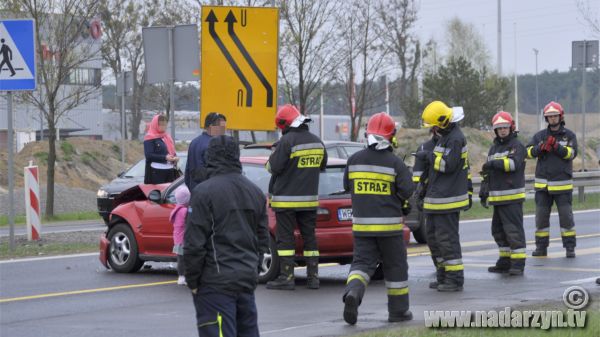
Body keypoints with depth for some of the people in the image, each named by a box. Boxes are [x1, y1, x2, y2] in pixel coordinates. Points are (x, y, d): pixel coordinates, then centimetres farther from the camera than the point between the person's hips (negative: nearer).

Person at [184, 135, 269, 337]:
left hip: (215, 283, -7)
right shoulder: (255, 192, 13)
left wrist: (192, 280, -4)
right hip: (247, 279, 7)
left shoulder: (205, 192, -11)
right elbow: (263, 240, 18)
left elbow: (194, 243, -13)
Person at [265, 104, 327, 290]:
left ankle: (286, 277, -5)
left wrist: (273, 157, 5)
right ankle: (313, 277, 11)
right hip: (310, 198, 6)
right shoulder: (317, 142, 7)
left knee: (285, 238, -2)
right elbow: (322, 165, 21)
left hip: (286, 199, -6)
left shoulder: (287, 141, -16)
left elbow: (274, 167, -15)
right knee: (309, 236, 11)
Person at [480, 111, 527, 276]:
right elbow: (488, 172, 26)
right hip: (497, 197, 9)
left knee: (514, 229, -10)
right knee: (498, 230, 12)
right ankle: (505, 261, 20)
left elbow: (514, 163, -23)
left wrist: (494, 163, -21)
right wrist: (484, 191, 23)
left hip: (512, 196, -9)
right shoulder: (494, 148, 20)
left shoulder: (516, 145, -5)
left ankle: (518, 263, -9)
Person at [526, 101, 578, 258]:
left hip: (563, 184, -2)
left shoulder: (569, 135, 3)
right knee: (541, 216, 4)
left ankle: (570, 247, 3)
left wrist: (556, 146, -23)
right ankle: (541, 247, 12)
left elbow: (571, 153, -11)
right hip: (542, 184, 2)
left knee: (566, 216, -4)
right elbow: (528, 152, -3)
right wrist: (541, 147, -21)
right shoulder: (540, 135, 7)